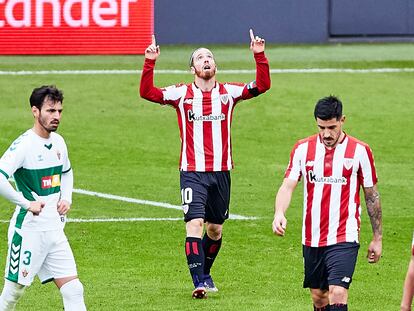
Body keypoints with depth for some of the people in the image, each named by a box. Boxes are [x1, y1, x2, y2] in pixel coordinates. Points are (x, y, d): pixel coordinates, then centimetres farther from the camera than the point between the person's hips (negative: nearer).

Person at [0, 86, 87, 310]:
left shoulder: (58, 142, 8)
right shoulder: (23, 145, -15)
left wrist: (66, 198, 11)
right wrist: (27, 203, -22)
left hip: (55, 230, 7)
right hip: (28, 230, -7)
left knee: (73, 291, -1)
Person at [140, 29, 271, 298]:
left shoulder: (228, 92, 5)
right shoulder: (181, 94, 2)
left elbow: (262, 86, -2)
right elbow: (147, 93, -6)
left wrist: (260, 56, -14)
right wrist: (150, 63, -18)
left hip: (221, 172, 3)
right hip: (192, 172, -3)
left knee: (215, 229, 12)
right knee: (195, 223, -16)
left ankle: (205, 273, 33)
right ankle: (199, 282, -17)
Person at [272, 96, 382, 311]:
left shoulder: (360, 151, -3)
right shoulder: (303, 148, 2)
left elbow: (372, 196, 5)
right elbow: (287, 186, -4)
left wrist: (377, 239, 7)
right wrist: (279, 213, -26)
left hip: (344, 238, -4)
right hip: (312, 239, 4)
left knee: (337, 294, -18)